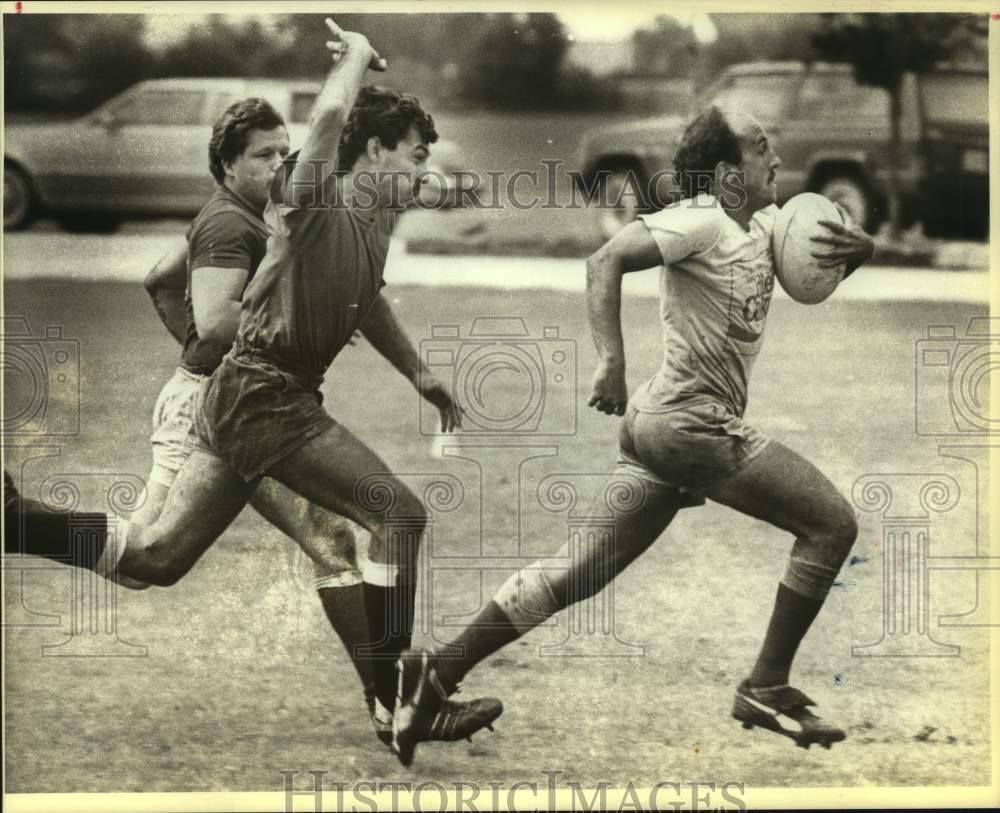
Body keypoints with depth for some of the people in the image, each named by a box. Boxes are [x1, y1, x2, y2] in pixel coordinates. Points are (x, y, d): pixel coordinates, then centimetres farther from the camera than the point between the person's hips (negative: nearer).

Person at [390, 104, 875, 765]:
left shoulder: (764, 223, 13)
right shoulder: (700, 220, -13)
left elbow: (831, 246, 21)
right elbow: (607, 260, -21)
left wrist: (855, 246, -3)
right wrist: (611, 359, -31)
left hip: (662, 427, 9)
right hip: (692, 425, -9)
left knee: (579, 571, 8)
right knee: (832, 523, -3)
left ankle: (439, 673, 7)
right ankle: (767, 688, 0)